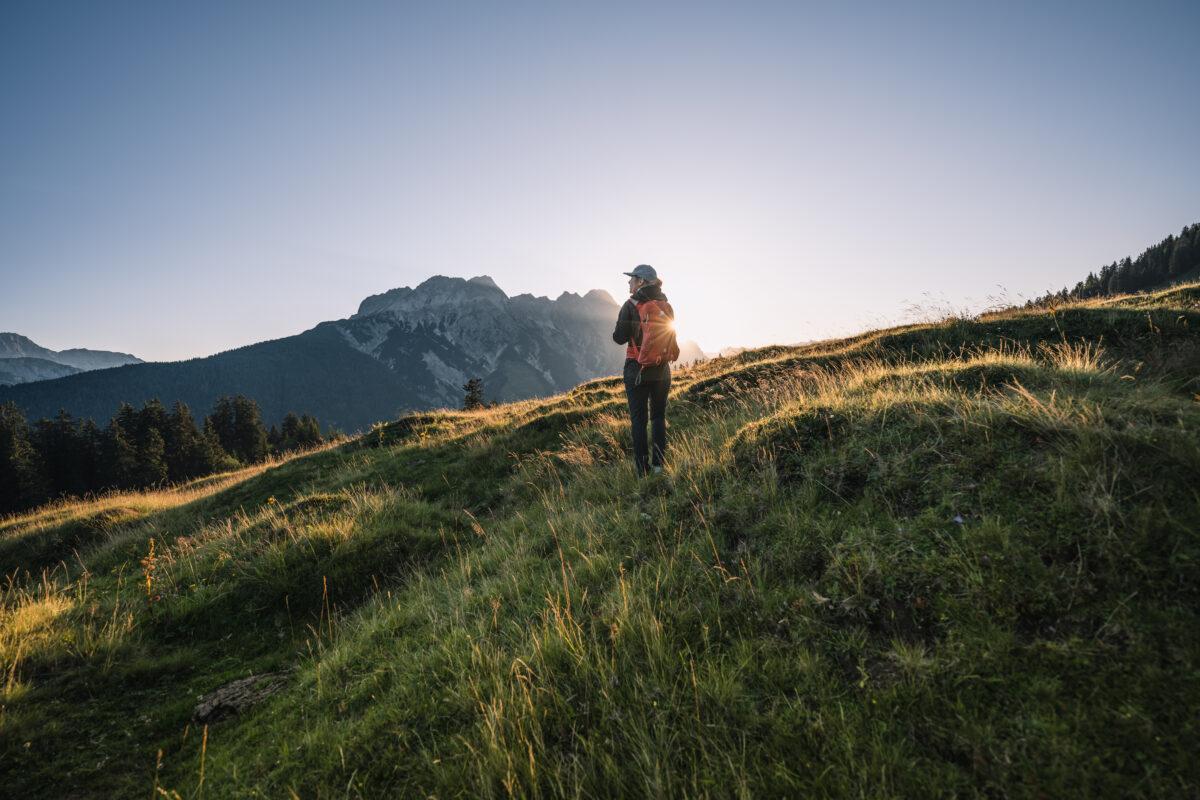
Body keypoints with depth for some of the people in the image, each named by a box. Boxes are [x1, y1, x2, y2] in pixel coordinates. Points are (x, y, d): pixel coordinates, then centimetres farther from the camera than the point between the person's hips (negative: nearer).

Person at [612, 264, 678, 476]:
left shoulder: (631, 305, -11)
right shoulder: (666, 306, 2)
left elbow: (619, 337, -10)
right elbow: (671, 336, 11)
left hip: (637, 369, -4)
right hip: (662, 370, 4)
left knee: (638, 418, 4)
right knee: (659, 416, 14)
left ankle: (642, 468, 5)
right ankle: (659, 464, 13)